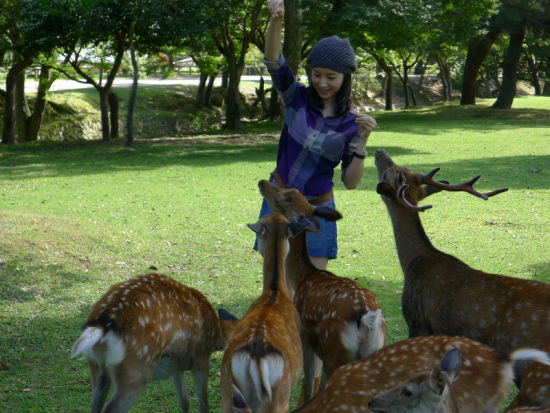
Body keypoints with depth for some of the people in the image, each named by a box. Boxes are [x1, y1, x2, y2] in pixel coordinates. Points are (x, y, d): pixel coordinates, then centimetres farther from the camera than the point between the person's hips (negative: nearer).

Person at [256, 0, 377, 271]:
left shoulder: (351, 123, -4)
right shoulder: (297, 97, -3)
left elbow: (350, 182, -4)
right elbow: (273, 59, -19)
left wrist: (362, 141, -18)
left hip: (317, 209, 0)